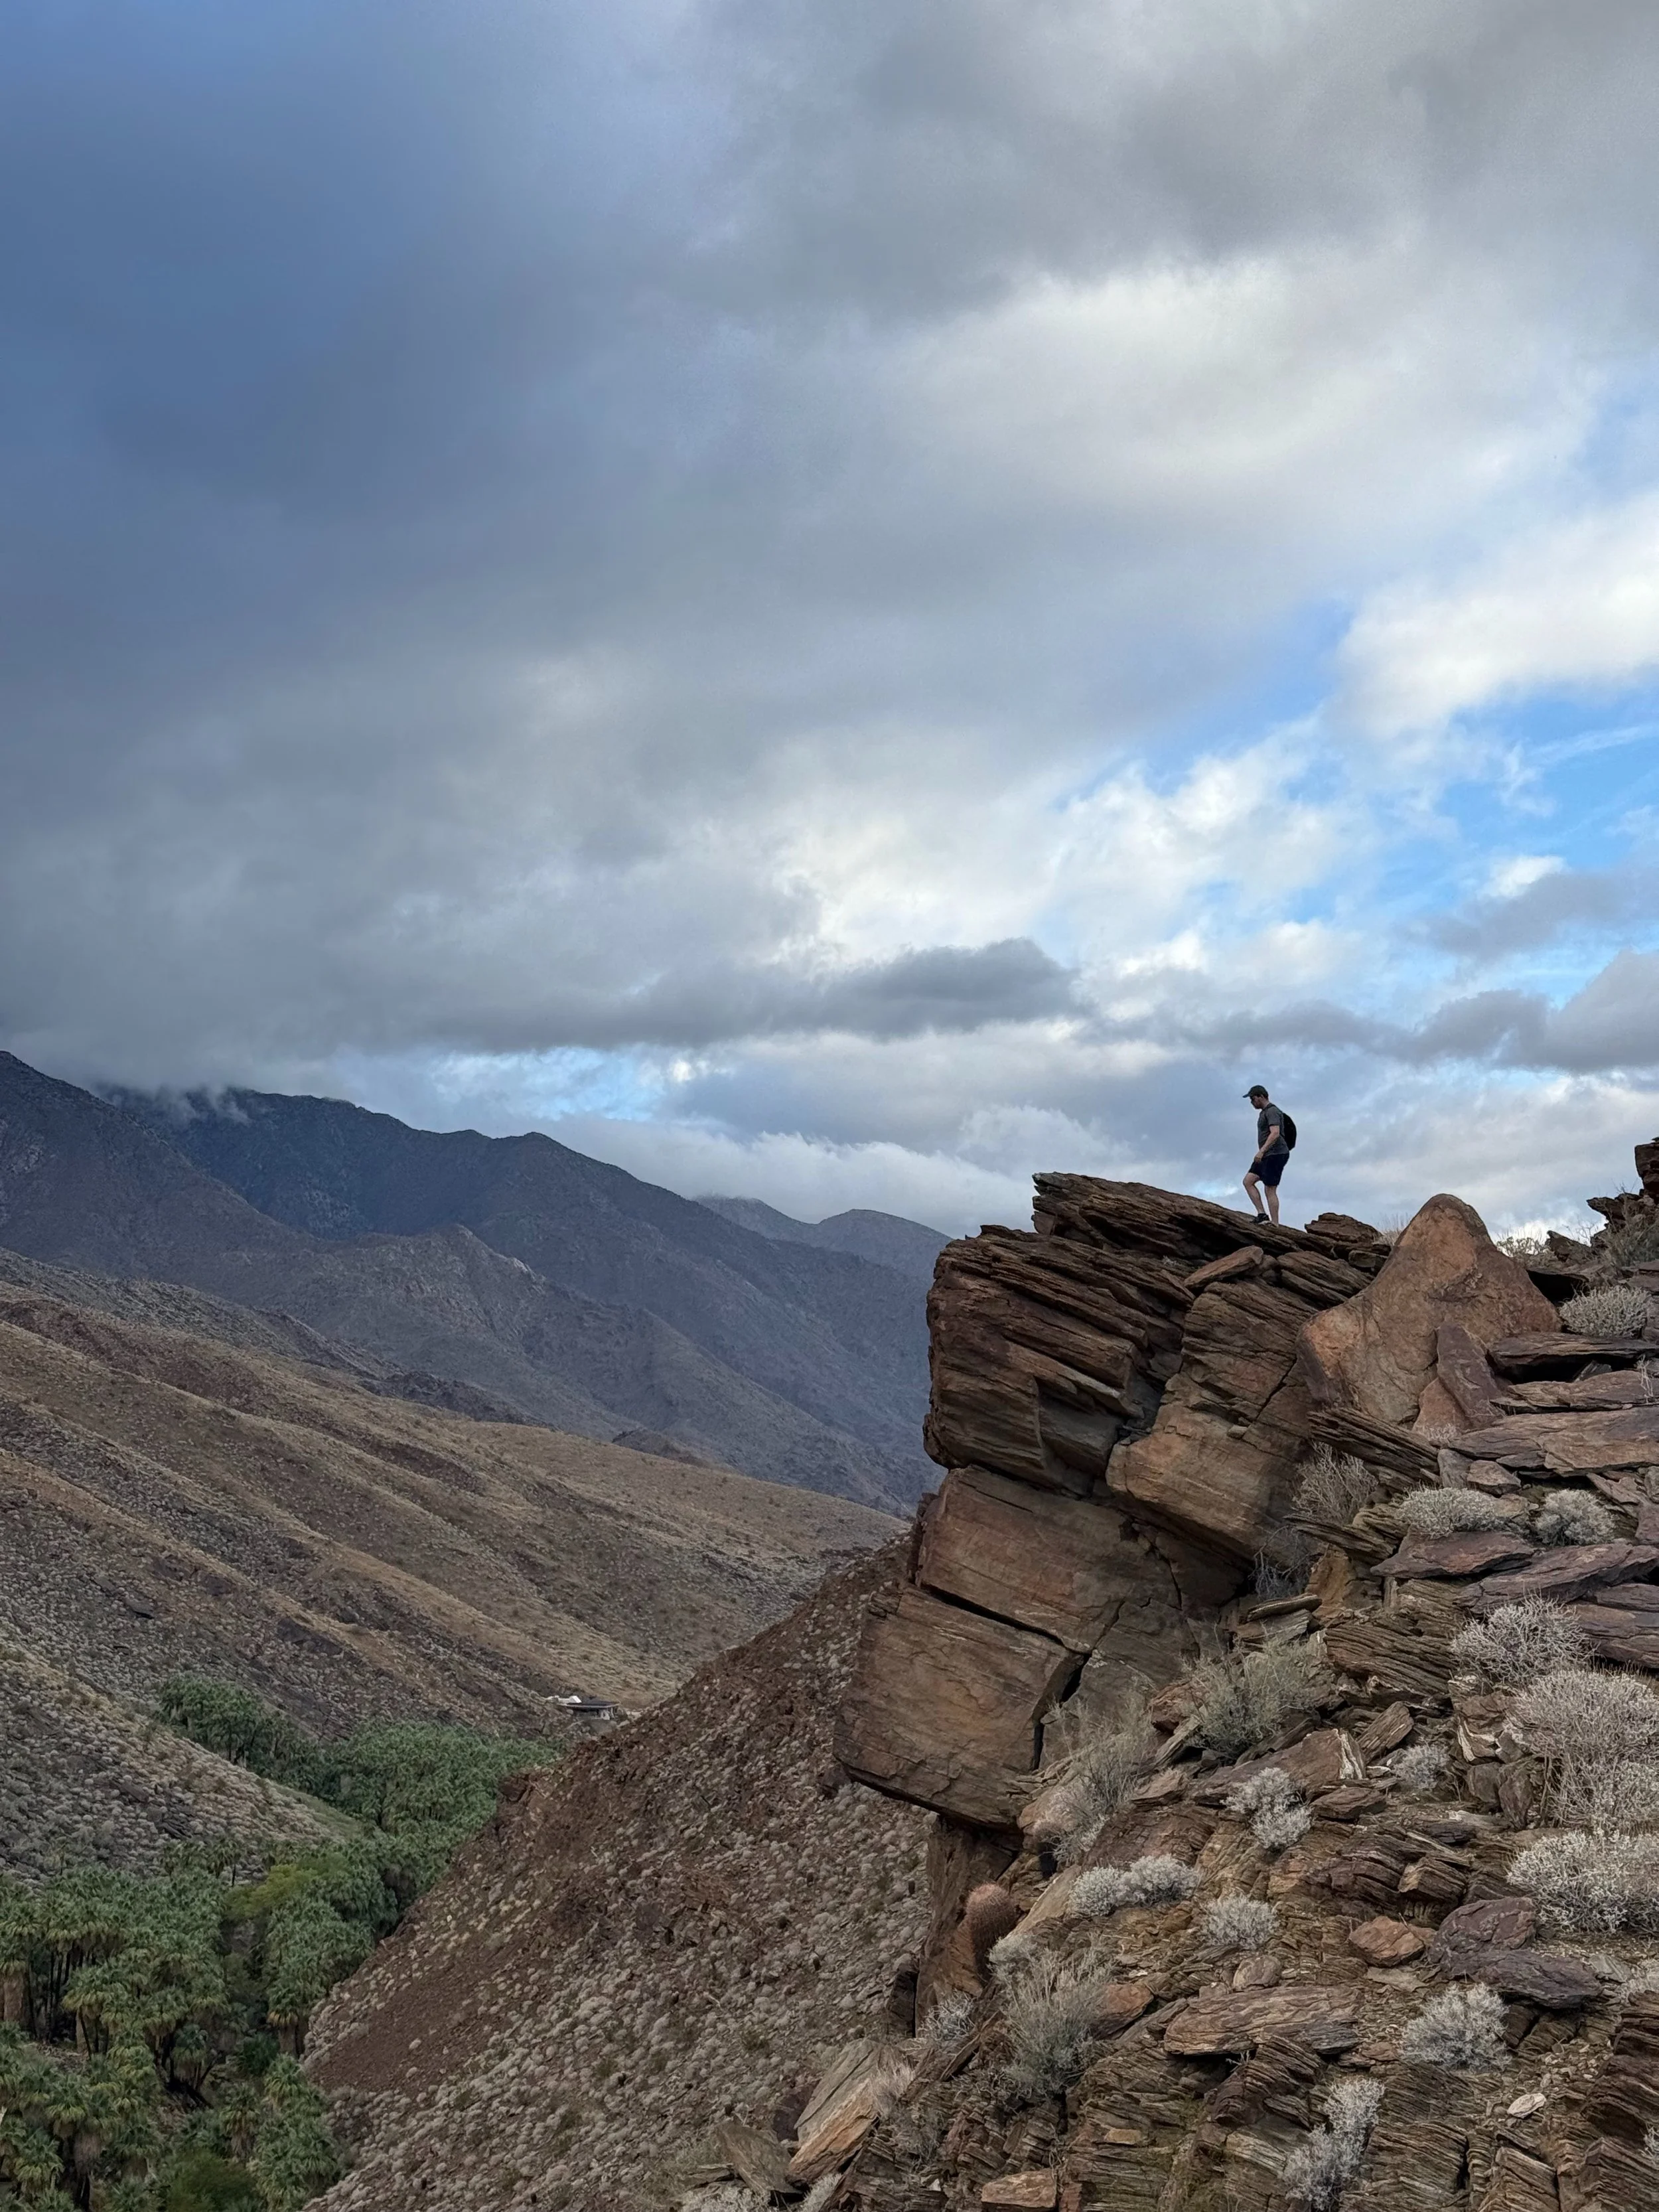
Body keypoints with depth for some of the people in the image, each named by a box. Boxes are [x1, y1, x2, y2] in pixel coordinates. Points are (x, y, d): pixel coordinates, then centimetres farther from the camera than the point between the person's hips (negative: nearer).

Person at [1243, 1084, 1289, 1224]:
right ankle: (1262, 1214, -3)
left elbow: (1275, 1133, -26)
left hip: (1276, 1155, -10)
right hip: (1266, 1156, 10)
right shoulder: (1264, 1112, 20)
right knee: (1248, 1181, 3)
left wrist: (1261, 1151, -31)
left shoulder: (1272, 1111, -12)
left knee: (1270, 1190, -10)